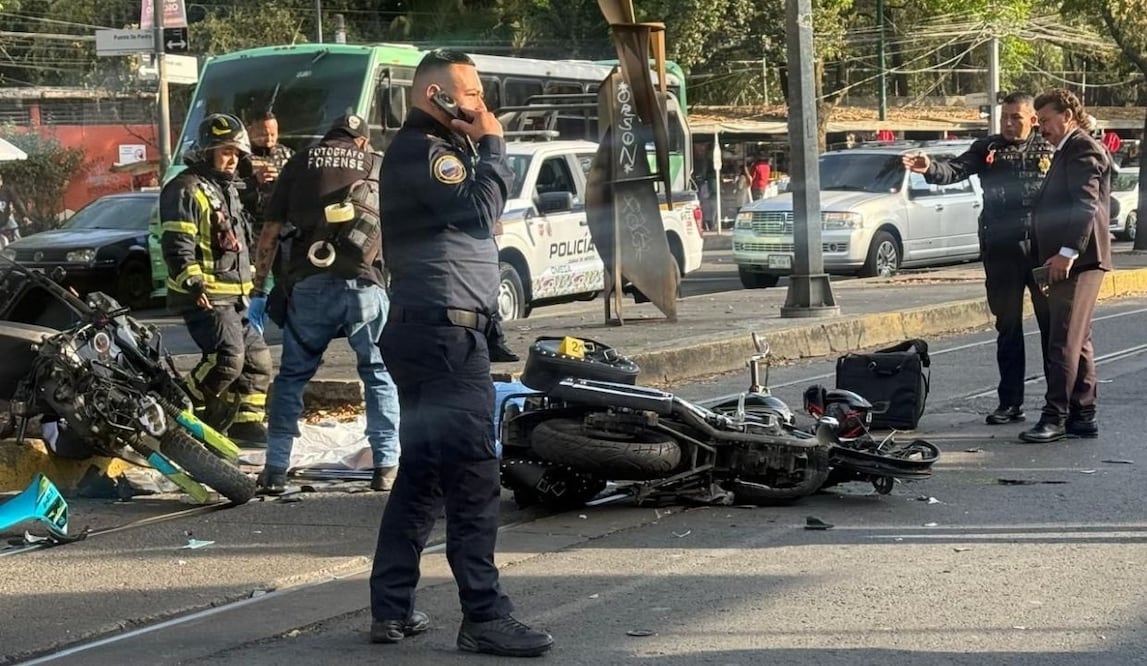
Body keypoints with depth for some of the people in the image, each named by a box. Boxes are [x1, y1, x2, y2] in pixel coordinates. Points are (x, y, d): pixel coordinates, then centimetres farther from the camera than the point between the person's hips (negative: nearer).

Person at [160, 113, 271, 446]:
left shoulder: (227, 189, 22)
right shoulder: (186, 189, -9)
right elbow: (176, 244, -19)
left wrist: (248, 284, 31)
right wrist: (191, 281, -28)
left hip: (234, 296, 10)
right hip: (205, 297, -10)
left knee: (257, 357, 9)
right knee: (227, 358, -21)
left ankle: (246, 422, 17)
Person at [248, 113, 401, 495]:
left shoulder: (299, 164, 14)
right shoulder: (378, 164, 14)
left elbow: (270, 233, 10)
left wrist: (259, 290, 13)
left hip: (309, 284, 1)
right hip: (366, 282, -1)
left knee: (292, 376, 11)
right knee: (379, 374, 12)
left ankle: (275, 470, 9)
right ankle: (386, 466, 8)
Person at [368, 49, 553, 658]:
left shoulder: (434, 149, 23)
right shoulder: (421, 150, -9)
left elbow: (479, 214, 20)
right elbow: (481, 209, -19)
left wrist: (479, 149, 9)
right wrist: (492, 144, -7)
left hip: (427, 331, 11)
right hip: (446, 332, -11)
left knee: (422, 473, 12)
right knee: (473, 476, -10)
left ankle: (391, 609, 15)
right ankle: (484, 617, -9)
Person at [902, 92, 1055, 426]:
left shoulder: (1049, 150, 4)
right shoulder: (987, 149, 6)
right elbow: (956, 170, -10)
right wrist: (930, 168, -32)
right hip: (1001, 251, 2)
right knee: (1007, 327, 8)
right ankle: (1010, 402, 14)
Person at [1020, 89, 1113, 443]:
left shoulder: (1084, 149, -9)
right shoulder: (1067, 151, 23)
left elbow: (1087, 204, -20)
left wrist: (1068, 252, -26)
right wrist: (1053, 256, 20)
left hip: (1077, 260, -11)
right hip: (1063, 261, 11)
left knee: (1065, 340, -11)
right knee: (1076, 341, 11)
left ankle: (1055, 417, -12)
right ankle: (1082, 415, 14)